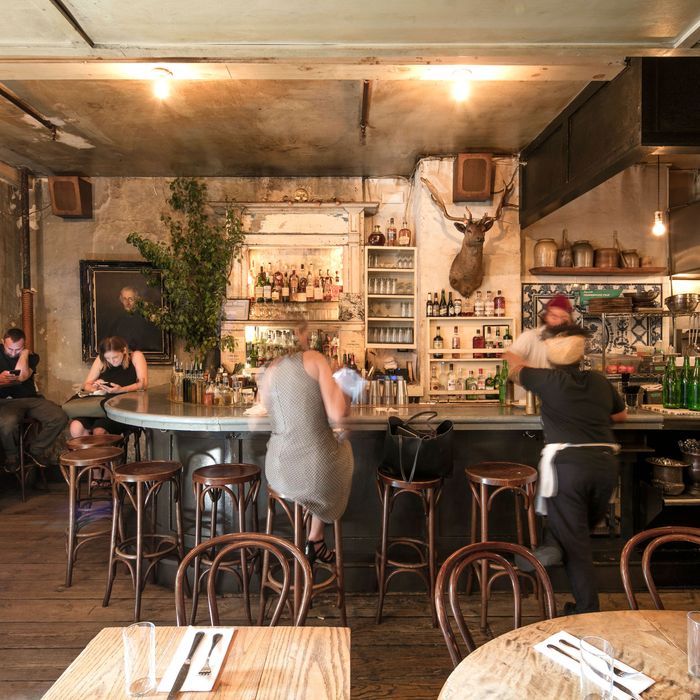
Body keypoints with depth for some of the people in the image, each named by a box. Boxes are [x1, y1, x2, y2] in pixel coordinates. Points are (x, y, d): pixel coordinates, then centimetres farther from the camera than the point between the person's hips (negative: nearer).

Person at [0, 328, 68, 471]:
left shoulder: (31, 357, 9)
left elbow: (22, 376, -11)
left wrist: (25, 353, -3)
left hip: (31, 398, 3)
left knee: (60, 418, -21)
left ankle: (35, 449, 5)